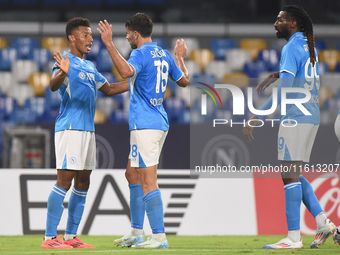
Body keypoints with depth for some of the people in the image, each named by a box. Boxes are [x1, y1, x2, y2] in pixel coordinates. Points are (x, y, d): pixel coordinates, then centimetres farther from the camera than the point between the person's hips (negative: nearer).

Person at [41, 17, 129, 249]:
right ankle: (50, 237, -11)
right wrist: (62, 73, -47)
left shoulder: (90, 67, 18)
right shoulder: (66, 62, -8)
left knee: (83, 183, 8)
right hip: (70, 128, -9)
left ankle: (71, 237, 12)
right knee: (65, 180, -12)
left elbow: (109, 89, 27)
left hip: (88, 129, 9)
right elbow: (53, 85, -25)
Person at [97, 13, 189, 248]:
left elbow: (126, 71, -34)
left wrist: (109, 44, -31)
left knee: (148, 181, -10)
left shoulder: (141, 54, -12)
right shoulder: (163, 55, 14)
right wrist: (180, 58, 41)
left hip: (145, 125, -10)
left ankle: (159, 237, -13)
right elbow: (184, 81, 25)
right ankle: (136, 233, 23)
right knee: (133, 174, 19)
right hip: (159, 122, 10)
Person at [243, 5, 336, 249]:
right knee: (293, 175, 14)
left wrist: (255, 117, -24)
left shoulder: (291, 48, -12)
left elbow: (283, 91, -22)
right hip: (312, 117, 9)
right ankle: (323, 222, 5)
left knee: (290, 176, -7)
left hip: (295, 117, -9)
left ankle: (294, 237, -8)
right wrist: (274, 75, 35)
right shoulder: (309, 46, 15)